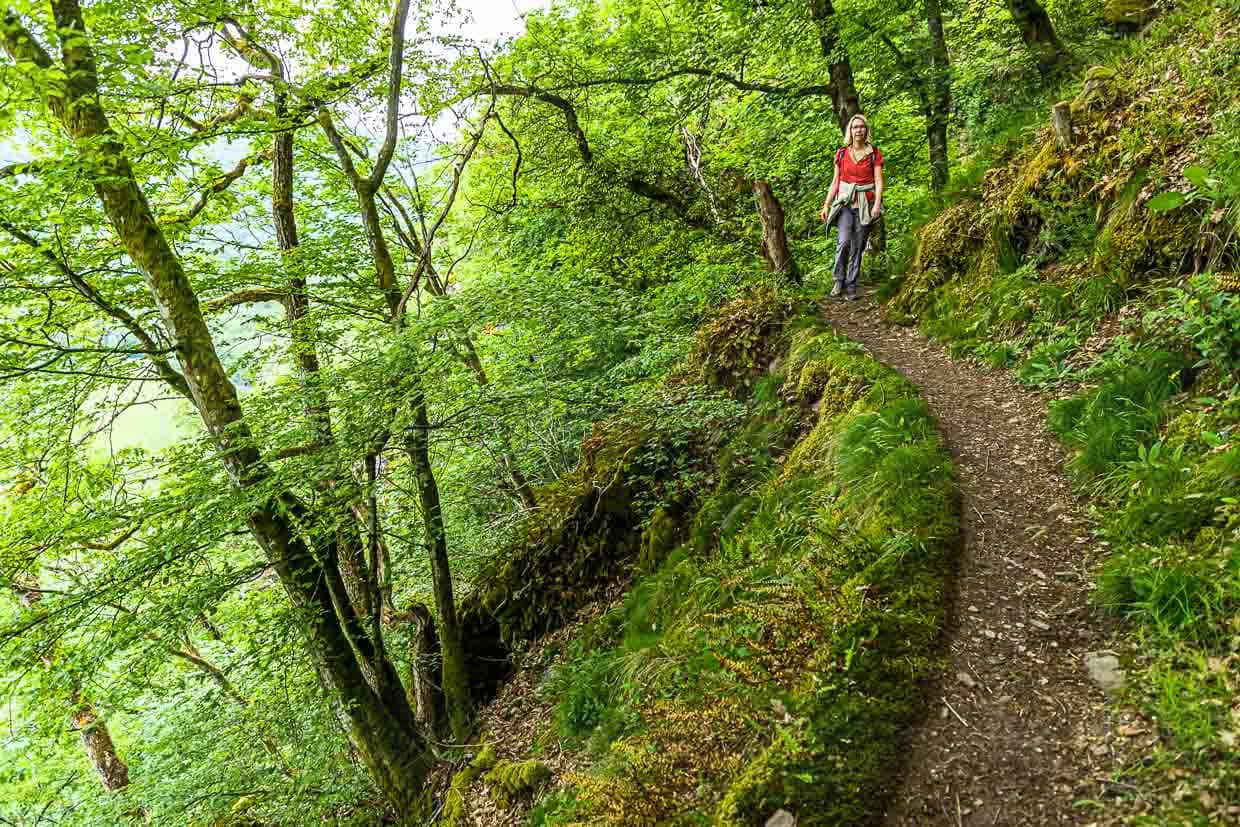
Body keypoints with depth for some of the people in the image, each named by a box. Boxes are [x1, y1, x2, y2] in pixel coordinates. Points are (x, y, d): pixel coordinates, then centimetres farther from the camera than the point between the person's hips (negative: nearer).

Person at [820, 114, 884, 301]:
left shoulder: (874, 153, 3)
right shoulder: (842, 153, 8)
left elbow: (879, 181, -2)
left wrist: (877, 203, -16)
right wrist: (826, 204, 6)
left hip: (865, 205, 0)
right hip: (845, 202, 0)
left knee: (857, 246, 0)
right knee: (844, 241, -20)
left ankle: (852, 286, 7)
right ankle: (839, 282, -8)